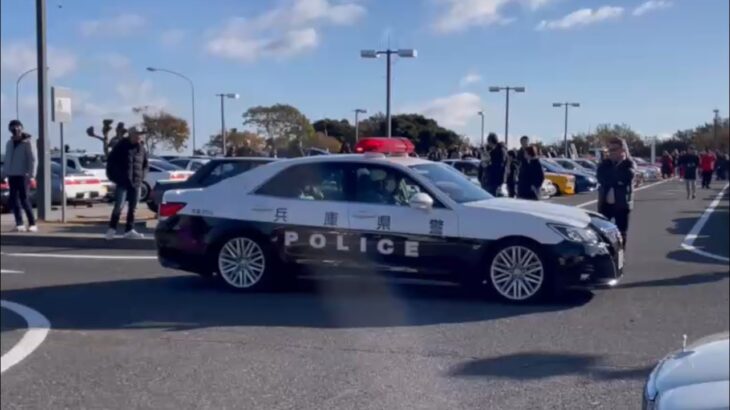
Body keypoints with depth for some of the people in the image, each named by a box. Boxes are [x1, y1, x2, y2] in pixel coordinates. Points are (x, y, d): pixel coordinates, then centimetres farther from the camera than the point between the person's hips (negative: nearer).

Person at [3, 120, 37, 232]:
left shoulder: (27, 142, -6)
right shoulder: (9, 143, 14)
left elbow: (33, 159, -11)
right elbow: (7, 160, 19)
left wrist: (31, 175, -18)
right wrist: (5, 173, 10)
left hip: (23, 175, -6)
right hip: (12, 175, 6)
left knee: (24, 199, -8)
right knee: (13, 200, 3)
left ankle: (32, 224, -1)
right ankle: (19, 224, 7)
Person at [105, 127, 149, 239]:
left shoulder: (142, 149, 7)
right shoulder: (121, 147, -6)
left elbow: (146, 164, 19)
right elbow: (111, 162, 0)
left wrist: (142, 176, 8)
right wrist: (114, 176, -2)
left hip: (136, 183, 5)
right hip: (122, 183, -5)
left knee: (132, 208, 8)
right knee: (118, 207, -9)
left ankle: (129, 230, 16)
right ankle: (112, 229, 3)